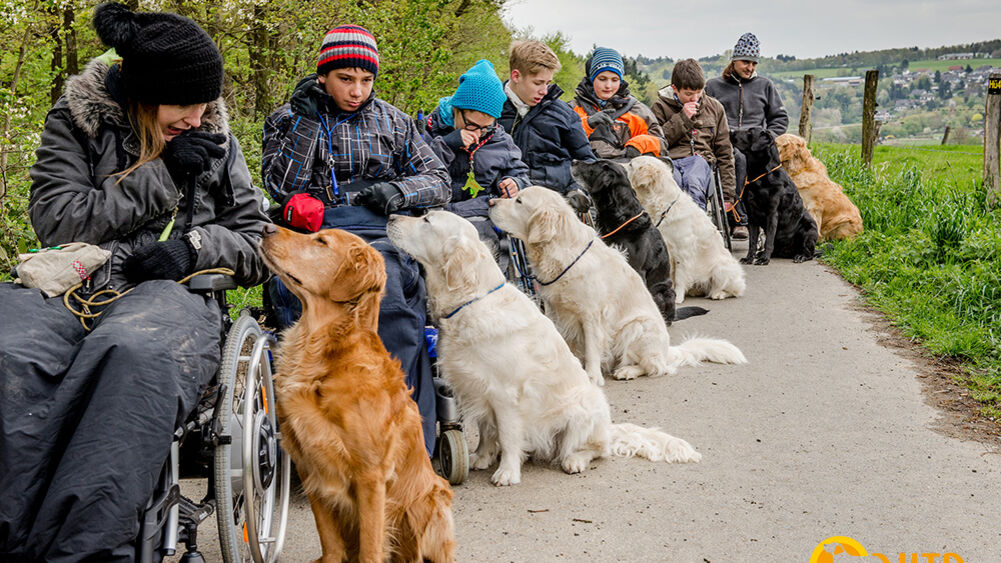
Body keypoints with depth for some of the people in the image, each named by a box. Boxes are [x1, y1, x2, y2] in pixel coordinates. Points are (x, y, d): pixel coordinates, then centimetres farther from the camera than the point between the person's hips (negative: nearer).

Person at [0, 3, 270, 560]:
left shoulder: (215, 139, 17)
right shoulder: (77, 118, 13)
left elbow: (258, 245, 17)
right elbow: (56, 221, 1)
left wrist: (194, 246, -5)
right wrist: (162, 174, -3)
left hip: (169, 293, 0)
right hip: (70, 285, 1)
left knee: (133, 352, -41)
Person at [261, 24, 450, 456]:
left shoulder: (393, 122, 21)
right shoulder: (287, 120, 18)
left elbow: (439, 181, 19)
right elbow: (282, 186, 2)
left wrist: (399, 190, -2)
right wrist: (306, 120, -3)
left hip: (378, 234, 0)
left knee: (388, 293, -35)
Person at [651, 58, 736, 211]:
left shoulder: (714, 107, 19)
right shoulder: (661, 107, 12)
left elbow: (725, 153, 19)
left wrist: (727, 194, 12)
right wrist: (682, 118, -2)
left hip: (700, 159, 1)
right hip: (670, 160, -1)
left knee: (693, 183, -38)